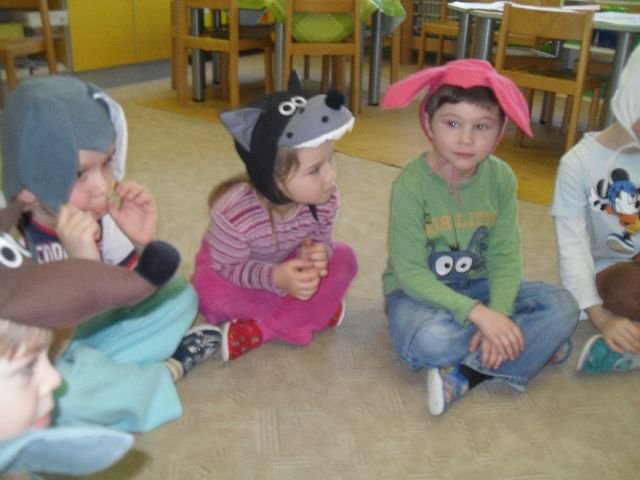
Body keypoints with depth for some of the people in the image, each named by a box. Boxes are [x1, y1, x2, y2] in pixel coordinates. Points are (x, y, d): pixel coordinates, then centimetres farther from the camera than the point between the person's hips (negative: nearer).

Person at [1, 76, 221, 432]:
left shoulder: (101, 217, -12)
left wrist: (144, 246, -20)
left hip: (89, 330, 6)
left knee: (180, 296, 3)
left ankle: (99, 374, -13)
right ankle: (168, 370, -10)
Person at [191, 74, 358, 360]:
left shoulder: (324, 199, -26)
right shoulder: (235, 213, -39)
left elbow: (321, 240, -12)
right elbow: (227, 269, -27)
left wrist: (318, 254, -37)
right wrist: (275, 278, -44)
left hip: (288, 267, 4)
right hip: (232, 269, -4)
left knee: (344, 259, -21)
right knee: (210, 292, -35)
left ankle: (256, 332, -21)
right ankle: (315, 310, -18)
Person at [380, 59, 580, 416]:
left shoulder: (501, 178, -9)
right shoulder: (411, 184, -22)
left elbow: (506, 258, -9)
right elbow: (410, 272, -23)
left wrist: (498, 314, -27)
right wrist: (477, 313, -32)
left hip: (478, 285, 5)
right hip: (420, 291, -4)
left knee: (563, 307, -16)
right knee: (432, 340, -37)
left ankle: (467, 374, -21)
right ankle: (533, 347, -11)